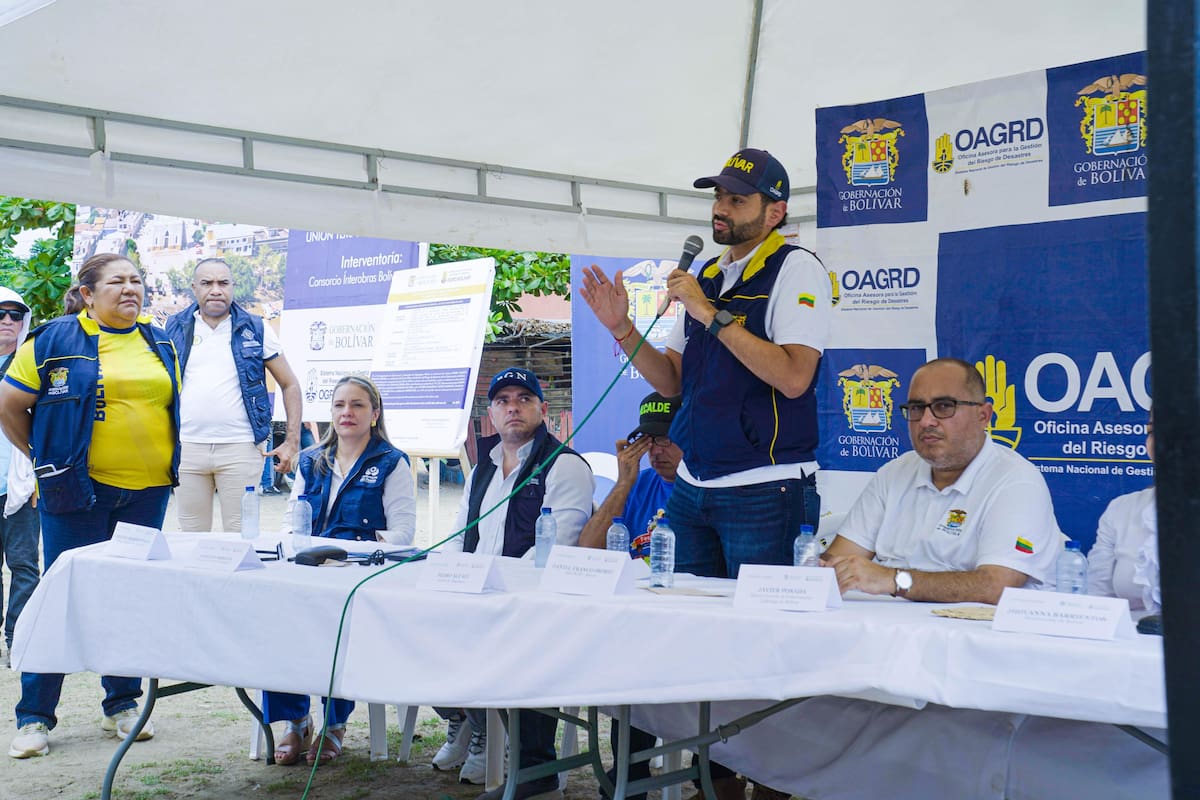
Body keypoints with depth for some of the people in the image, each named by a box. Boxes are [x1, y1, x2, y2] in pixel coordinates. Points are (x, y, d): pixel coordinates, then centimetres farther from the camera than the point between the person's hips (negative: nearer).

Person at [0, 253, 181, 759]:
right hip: (79, 491, -4)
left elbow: (175, 406, 23)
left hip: (149, 491, 4)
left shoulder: (161, 344, 11)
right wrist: (46, 458, 4)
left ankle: (122, 705, 23)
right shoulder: (54, 340, -3)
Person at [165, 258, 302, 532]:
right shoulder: (175, 328, 9)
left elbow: (290, 385, 7)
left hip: (241, 448, -2)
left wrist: (292, 443, -2)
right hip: (187, 448, 2)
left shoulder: (256, 330, 4)